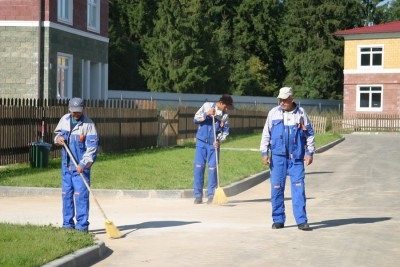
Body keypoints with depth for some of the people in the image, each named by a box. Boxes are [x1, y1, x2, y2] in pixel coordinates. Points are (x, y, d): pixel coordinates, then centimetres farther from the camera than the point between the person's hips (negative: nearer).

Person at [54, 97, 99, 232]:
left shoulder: (88, 124, -11)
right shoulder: (64, 120, 5)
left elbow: (92, 147, -15)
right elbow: (57, 132, 22)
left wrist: (83, 164, -22)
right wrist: (58, 138, -3)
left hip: (81, 166, -6)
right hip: (66, 164, 6)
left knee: (81, 194, -9)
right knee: (66, 194, 9)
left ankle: (82, 225, -5)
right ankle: (68, 224, 17)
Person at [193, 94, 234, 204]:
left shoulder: (225, 115, 1)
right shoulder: (207, 106, -3)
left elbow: (225, 130, 5)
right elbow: (195, 119, -1)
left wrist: (219, 140, -12)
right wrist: (206, 114, -17)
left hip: (214, 144, 1)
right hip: (201, 142, -1)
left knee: (212, 168, -1)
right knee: (199, 166, -4)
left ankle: (211, 195, 7)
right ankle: (198, 195, 3)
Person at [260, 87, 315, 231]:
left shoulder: (301, 113, 4)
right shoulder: (273, 113, 5)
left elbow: (309, 134, 8)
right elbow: (266, 134, 8)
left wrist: (310, 152, 3)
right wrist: (264, 152, 2)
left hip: (296, 157, -1)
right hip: (278, 156, 1)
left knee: (298, 188, -5)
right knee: (277, 188, 3)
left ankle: (301, 220, -3)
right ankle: (278, 220, 12)